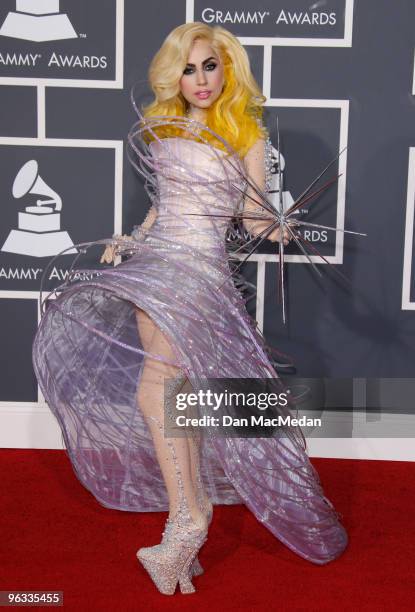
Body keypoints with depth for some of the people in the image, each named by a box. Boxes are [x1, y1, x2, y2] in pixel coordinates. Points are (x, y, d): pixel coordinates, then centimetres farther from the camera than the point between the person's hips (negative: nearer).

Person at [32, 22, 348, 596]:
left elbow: (254, 217, 3)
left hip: (199, 267, -5)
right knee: (178, 389, 3)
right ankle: (197, 495, 14)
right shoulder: (163, 127, 14)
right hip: (153, 259, 5)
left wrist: (274, 229, -18)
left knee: (154, 389, -16)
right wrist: (128, 242, 14)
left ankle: (186, 514, -8)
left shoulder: (247, 134, 2)